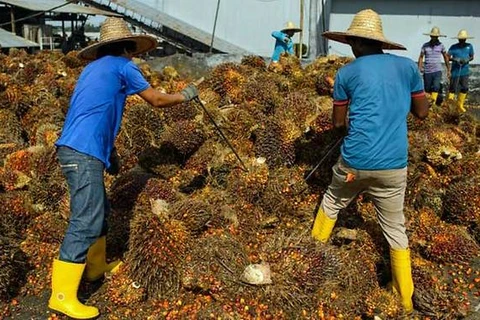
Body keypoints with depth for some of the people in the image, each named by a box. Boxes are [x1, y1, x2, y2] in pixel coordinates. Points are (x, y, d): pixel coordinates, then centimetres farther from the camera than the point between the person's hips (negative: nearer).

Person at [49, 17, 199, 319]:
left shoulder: (96, 68, 23)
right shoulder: (122, 66, -2)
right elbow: (157, 100, 4)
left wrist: (110, 151, 32)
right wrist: (185, 95, 21)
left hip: (76, 149, 10)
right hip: (83, 152, -10)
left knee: (98, 210, 20)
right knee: (86, 221, -10)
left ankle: (96, 266, 35)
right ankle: (62, 295, -7)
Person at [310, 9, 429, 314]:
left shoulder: (346, 73, 0)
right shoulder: (408, 66, 4)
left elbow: (339, 123, 7)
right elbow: (422, 111, 13)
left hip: (355, 161, -1)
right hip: (393, 165, 1)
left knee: (331, 204, 26)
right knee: (395, 228, 14)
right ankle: (406, 301, 22)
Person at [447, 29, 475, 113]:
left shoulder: (469, 46, -1)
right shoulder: (453, 47, -8)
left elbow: (472, 56, 8)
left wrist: (467, 60, -13)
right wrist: (454, 59, -28)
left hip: (465, 71, 3)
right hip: (455, 71, -3)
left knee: (464, 88, 4)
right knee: (453, 88, 0)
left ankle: (460, 105, 19)